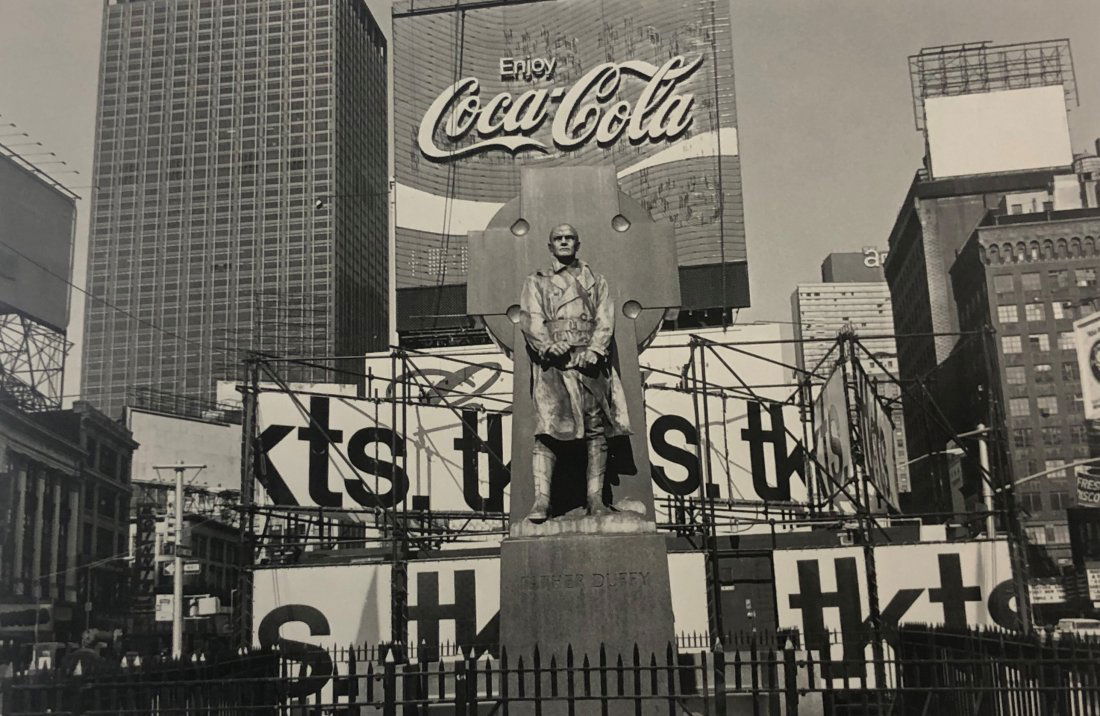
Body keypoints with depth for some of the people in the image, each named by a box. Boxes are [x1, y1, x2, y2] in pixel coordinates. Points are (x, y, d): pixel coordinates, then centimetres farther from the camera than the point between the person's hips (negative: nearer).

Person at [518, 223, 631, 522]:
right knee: (546, 428, -14)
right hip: (552, 362, -2)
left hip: (589, 360, 2)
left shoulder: (595, 280, 22)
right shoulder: (536, 281, 17)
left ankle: (595, 498, 1)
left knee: (596, 428, -3)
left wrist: (595, 349, -10)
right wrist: (548, 344, -17)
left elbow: (605, 319, 8)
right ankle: (541, 500, -18)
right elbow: (529, 319, 2)